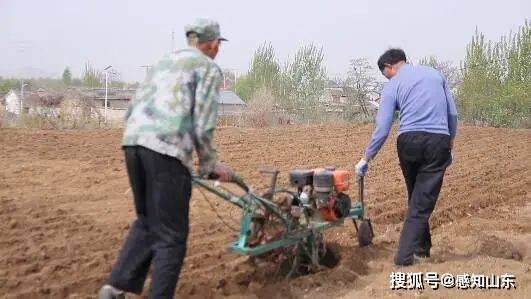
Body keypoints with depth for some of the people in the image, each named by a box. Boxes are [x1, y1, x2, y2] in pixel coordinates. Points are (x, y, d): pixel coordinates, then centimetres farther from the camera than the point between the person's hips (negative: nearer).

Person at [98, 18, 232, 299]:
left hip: (132, 140, 7)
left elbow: (131, 111, 23)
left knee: (147, 221, 22)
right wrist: (210, 166, 9)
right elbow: (202, 127, -4)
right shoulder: (209, 68, 6)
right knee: (170, 233, 4)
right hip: (166, 148, -7)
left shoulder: (164, 61, 26)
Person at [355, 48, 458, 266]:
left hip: (409, 141, -1)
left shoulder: (392, 86, 6)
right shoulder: (435, 74, 16)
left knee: (415, 198, 18)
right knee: (423, 201, 1)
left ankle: (422, 247, 25)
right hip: (438, 141, 1)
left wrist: (366, 159, 7)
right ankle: (405, 254, -4)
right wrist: (450, 144, 22)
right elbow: (452, 114, 13)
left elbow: (382, 129, -1)